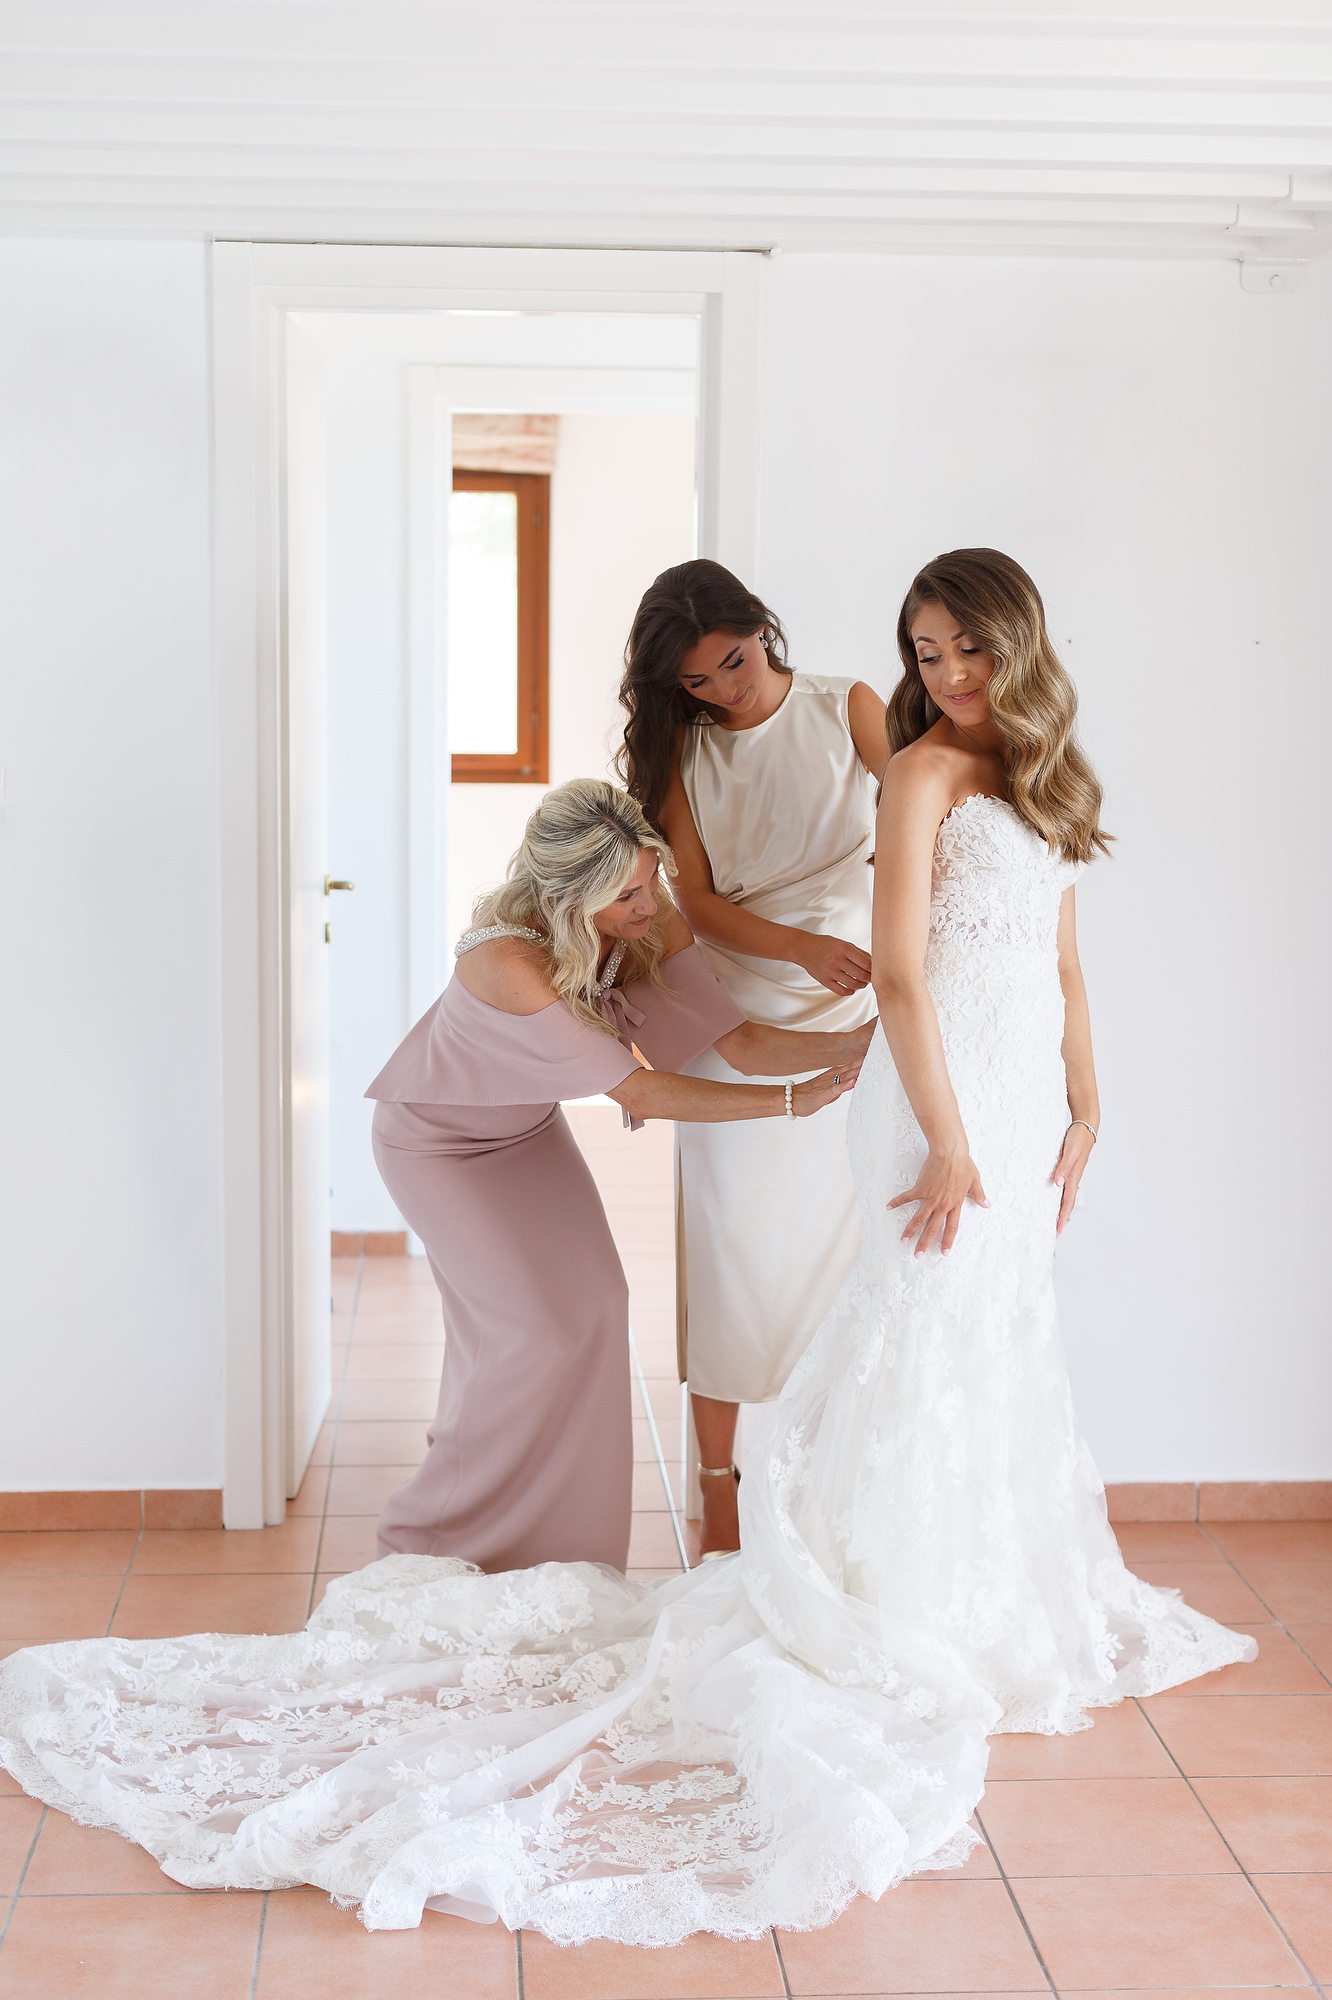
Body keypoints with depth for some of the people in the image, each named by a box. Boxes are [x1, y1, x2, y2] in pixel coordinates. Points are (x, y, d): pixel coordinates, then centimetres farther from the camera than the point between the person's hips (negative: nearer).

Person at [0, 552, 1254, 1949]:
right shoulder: (922, 773, -10)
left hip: (1024, 1099, 8)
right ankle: (890, 1633, 5)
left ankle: (1003, 1612, 29)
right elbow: (900, 972, -16)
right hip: (941, 1095, -8)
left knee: (1005, 1350, 16)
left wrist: (1083, 1105, 13)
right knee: (927, 1350, -5)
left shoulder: (1040, 782, 15)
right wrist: (949, 1140, -19)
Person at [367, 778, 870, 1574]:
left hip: (527, 1126, 6)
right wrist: (791, 1101, -36)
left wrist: (869, 1039, -37)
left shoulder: (652, 926, -24)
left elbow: (741, 1042, -24)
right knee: (533, 1328, -10)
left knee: (592, 1300, -1)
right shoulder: (504, 959, -41)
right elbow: (636, 1090, -37)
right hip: (439, 1141, -6)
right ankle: (430, 1533, 9)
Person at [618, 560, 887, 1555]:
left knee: (842, 1245, 1)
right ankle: (721, 1489, 11)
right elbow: (695, 897, -3)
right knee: (730, 1257, 2)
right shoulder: (682, 746, 4)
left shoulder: (848, 710, 0)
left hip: (853, 1022, 0)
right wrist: (804, 947, -20)